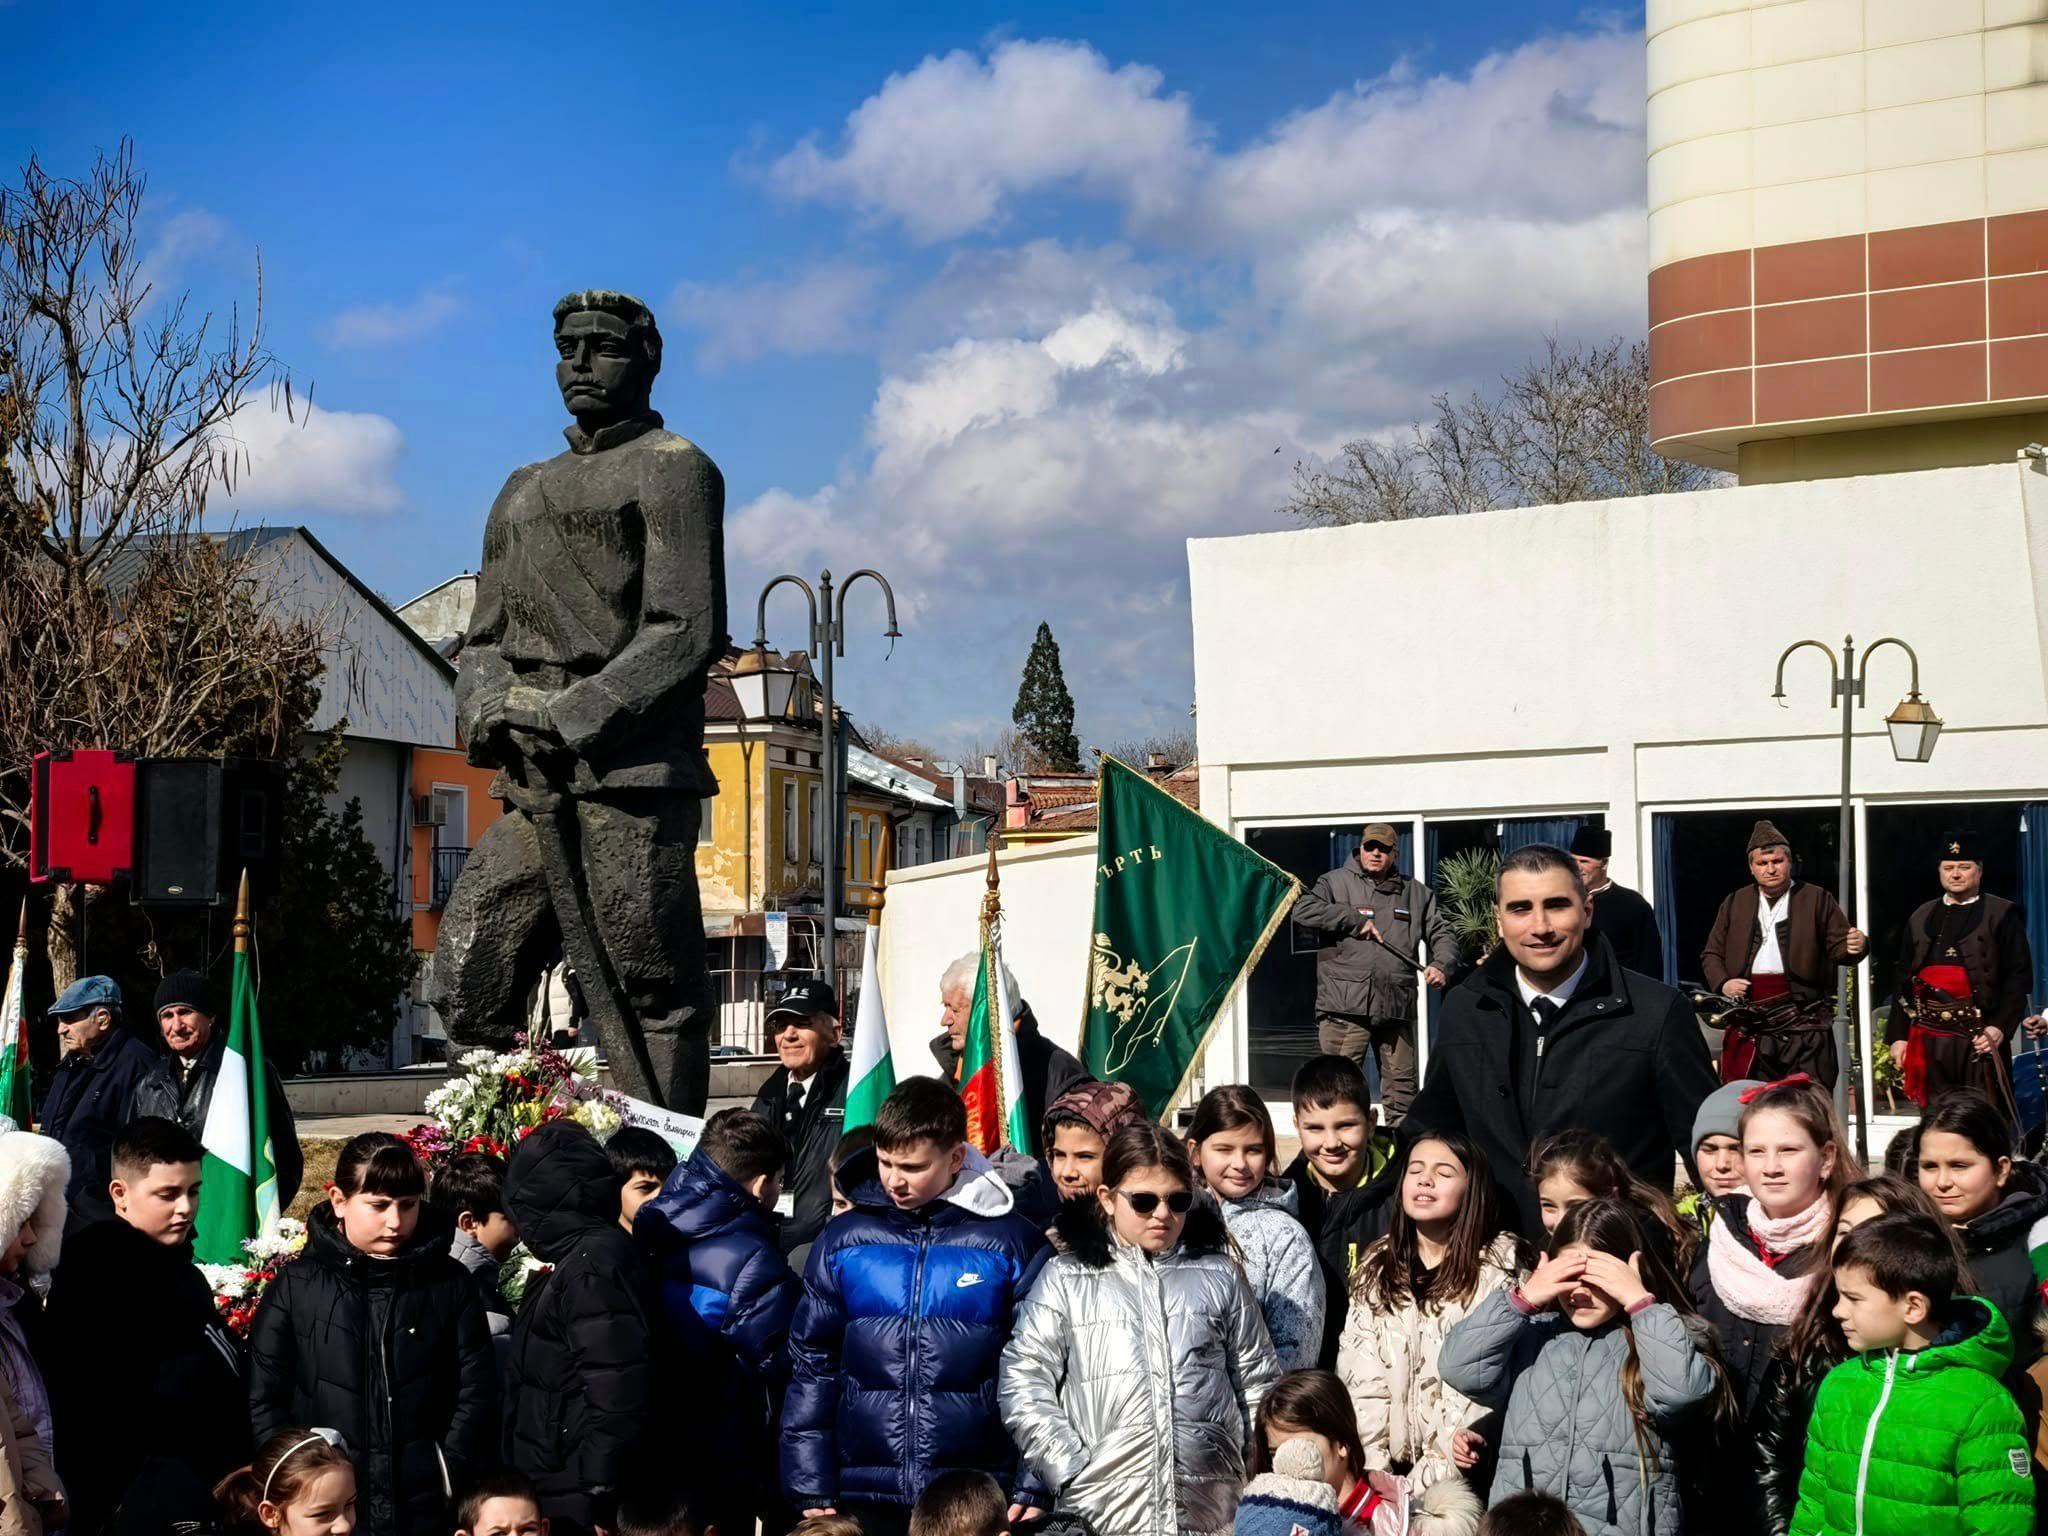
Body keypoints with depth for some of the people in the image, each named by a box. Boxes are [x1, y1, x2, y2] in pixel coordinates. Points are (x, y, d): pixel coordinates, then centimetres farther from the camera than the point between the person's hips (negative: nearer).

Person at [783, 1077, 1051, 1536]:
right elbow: (811, 1369, 7)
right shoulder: (843, 1240, 4)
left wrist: (1033, 1487, -6)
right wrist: (810, 1491, 3)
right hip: (863, 1498, 2)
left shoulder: (1013, 1243, -2)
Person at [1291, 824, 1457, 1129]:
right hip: (1345, 1005, -3)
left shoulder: (1416, 893, 19)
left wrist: (1441, 964, -2)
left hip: (1397, 1007, 4)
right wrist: (1356, 921, -8)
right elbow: (1303, 911, -6)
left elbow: (1442, 932, 20)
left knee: (1401, 1086, 7)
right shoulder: (1336, 882, 8)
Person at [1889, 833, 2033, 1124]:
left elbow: (2019, 977, -2)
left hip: (1980, 1039, -4)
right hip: (1929, 1041, 4)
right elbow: (1902, 981, 16)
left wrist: (2000, 1027, -13)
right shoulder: (1921, 918, 17)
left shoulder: (2002, 915, 4)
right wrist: (1898, 1035, 9)